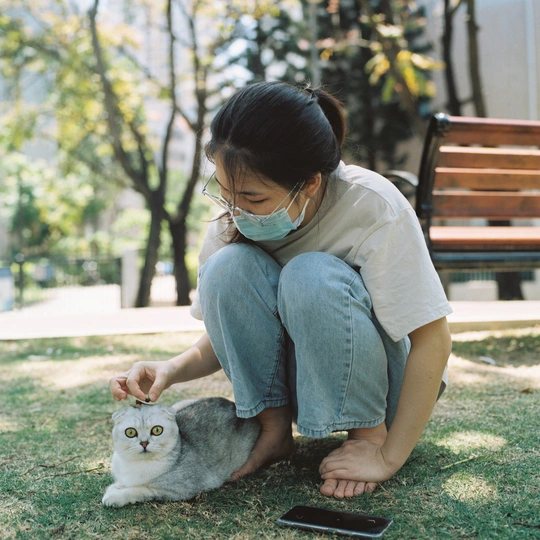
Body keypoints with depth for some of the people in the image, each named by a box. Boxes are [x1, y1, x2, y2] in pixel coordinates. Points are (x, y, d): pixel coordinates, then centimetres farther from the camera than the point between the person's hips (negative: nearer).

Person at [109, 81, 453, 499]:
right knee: (229, 267, -23)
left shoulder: (373, 207, -27)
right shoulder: (235, 220, -14)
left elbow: (433, 339, -23)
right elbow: (229, 329, -2)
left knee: (311, 275, -33)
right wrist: (173, 370, -23)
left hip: (382, 381, -3)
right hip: (298, 382, 3)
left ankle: (370, 434, -12)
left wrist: (389, 456, -24)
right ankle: (273, 429, -9)